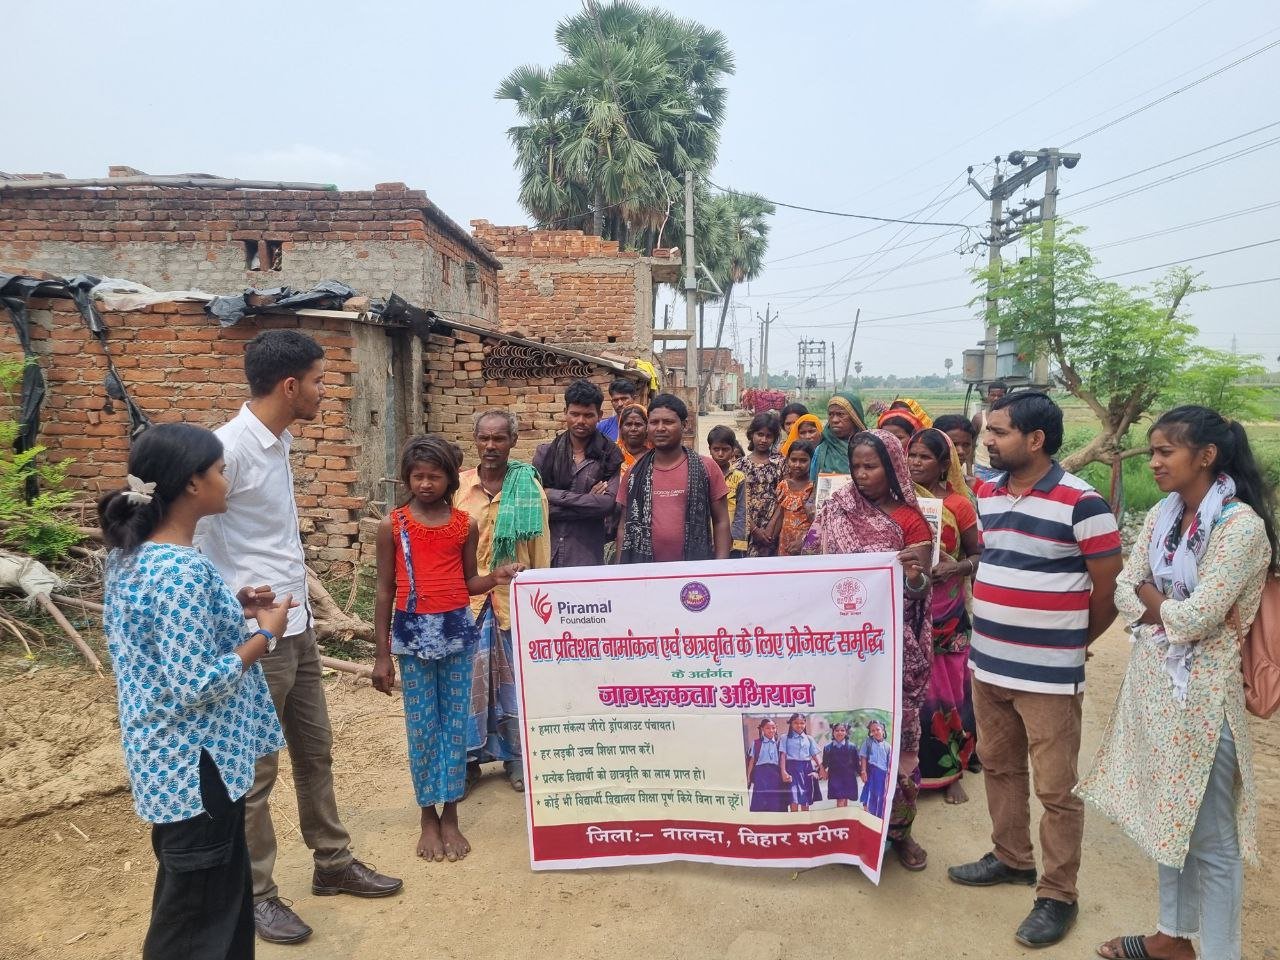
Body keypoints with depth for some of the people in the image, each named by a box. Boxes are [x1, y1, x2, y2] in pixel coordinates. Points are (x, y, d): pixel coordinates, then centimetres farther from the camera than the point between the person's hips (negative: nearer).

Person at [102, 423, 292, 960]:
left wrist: (232, 609, 6)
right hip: (197, 764, -9)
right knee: (197, 915, 10)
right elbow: (196, 685, -27)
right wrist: (264, 633, -15)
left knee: (218, 892, 25)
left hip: (170, 756, 9)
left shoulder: (134, 553, 3)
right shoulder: (181, 570, -27)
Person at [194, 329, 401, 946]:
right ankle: (254, 894, 26)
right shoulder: (229, 449, -20)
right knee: (255, 771, 7)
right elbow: (186, 541, -19)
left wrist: (296, 601, 16)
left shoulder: (279, 442, 7)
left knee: (315, 753, 19)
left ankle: (333, 863, 35)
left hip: (297, 628, 9)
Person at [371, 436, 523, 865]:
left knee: (455, 724, 7)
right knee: (421, 726, 6)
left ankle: (451, 816, 20)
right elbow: (385, 590, 1)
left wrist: (496, 578, -13)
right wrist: (382, 654, 0)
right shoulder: (391, 525, -2)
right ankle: (428, 818, 22)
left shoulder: (466, 525, 2)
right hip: (413, 632, -1)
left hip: (457, 629, 1)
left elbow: (467, 582, 9)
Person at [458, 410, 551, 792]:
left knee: (514, 679, 9)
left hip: (515, 598, 0)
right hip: (467, 598, 1)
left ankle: (515, 756, 24)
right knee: (468, 679, 5)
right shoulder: (458, 485, 1)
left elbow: (540, 548, 3)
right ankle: (468, 757, 20)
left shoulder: (530, 487, -1)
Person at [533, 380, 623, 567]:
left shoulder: (610, 456, 0)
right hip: (545, 553, 2)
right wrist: (587, 501, -11)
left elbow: (608, 503, -14)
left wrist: (553, 495, -11)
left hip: (588, 556, -1)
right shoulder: (545, 452, 5)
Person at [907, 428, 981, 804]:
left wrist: (955, 568, -16)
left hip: (946, 611, 0)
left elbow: (978, 555, 3)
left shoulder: (959, 504, -3)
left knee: (947, 686, 6)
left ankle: (950, 770, 22)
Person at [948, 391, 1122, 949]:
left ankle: (1058, 894, 22)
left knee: (1055, 789, 6)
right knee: (999, 768, 20)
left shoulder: (1081, 503, -16)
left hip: (1049, 675, -7)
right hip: (986, 664, 7)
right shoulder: (987, 494, 5)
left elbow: (1110, 589, -8)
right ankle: (1011, 858, 39)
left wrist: (1072, 644, 3)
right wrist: (993, 624, 14)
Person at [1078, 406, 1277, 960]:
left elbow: (1196, 618, -22)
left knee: (1210, 835, 5)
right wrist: (1173, 612, -14)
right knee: (1168, 819, 20)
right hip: (1151, 681, 8)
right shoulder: (1162, 515, 5)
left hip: (1201, 691, -8)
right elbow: (1124, 590, 2)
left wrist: (1150, 600, -5)